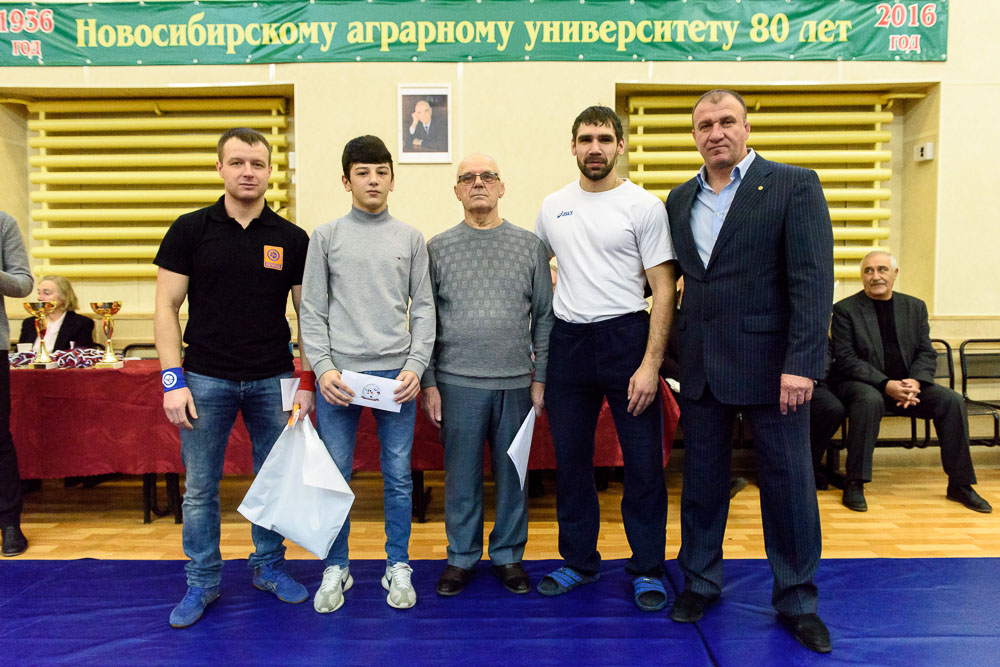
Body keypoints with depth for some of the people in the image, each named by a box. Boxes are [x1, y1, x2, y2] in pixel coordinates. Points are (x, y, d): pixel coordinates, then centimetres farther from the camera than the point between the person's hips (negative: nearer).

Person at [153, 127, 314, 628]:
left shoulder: (292, 239, 2)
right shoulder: (190, 230, 0)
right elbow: (166, 308, -1)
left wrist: (307, 382, 0)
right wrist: (173, 380, -8)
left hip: (273, 379, 1)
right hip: (206, 378, -1)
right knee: (200, 488, 8)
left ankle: (269, 567, 31)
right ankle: (202, 582, 25)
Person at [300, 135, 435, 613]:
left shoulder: (410, 238, 8)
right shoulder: (326, 237, 6)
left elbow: (423, 308, 6)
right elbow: (312, 309, 4)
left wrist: (416, 366, -5)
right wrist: (322, 368, -8)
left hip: (396, 373, 1)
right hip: (339, 374, 0)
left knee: (398, 476, 7)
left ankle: (398, 567, 22)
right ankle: (336, 568, 23)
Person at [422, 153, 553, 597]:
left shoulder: (530, 245, 7)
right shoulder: (437, 248, 5)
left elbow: (544, 316, 7)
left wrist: (540, 378, 2)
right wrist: (428, 383, 0)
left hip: (515, 381, 1)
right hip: (457, 381, 0)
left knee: (512, 474, 9)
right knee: (461, 475, 7)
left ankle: (508, 555, 26)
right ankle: (462, 557, 24)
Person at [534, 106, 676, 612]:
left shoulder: (643, 206, -4)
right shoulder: (552, 207, 9)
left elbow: (663, 290, -8)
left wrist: (650, 364, -16)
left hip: (626, 337, -4)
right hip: (567, 342, 4)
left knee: (642, 461, 3)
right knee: (570, 460, 12)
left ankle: (647, 569, 19)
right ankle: (578, 561, 28)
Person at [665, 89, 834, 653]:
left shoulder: (794, 185, -3)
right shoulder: (680, 199, 12)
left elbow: (813, 279, -11)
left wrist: (801, 364, -18)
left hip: (770, 363, -4)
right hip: (701, 366, 4)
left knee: (789, 481, 6)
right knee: (703, 479, 13)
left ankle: (797, 599, 24)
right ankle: (701, 581, 31)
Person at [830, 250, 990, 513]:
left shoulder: (915, 306, 13)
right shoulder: (845, 309, -1)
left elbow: (927, 353, 8)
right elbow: (846, 360, -10)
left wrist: (915, 382, -14)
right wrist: (886, 385, -21)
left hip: (908, 385, 5)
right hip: (864, 385, -4)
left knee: (952, 400, -18)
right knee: (870, 400, -37)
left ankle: (960, 485, -5)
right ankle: (854, 484, -28)